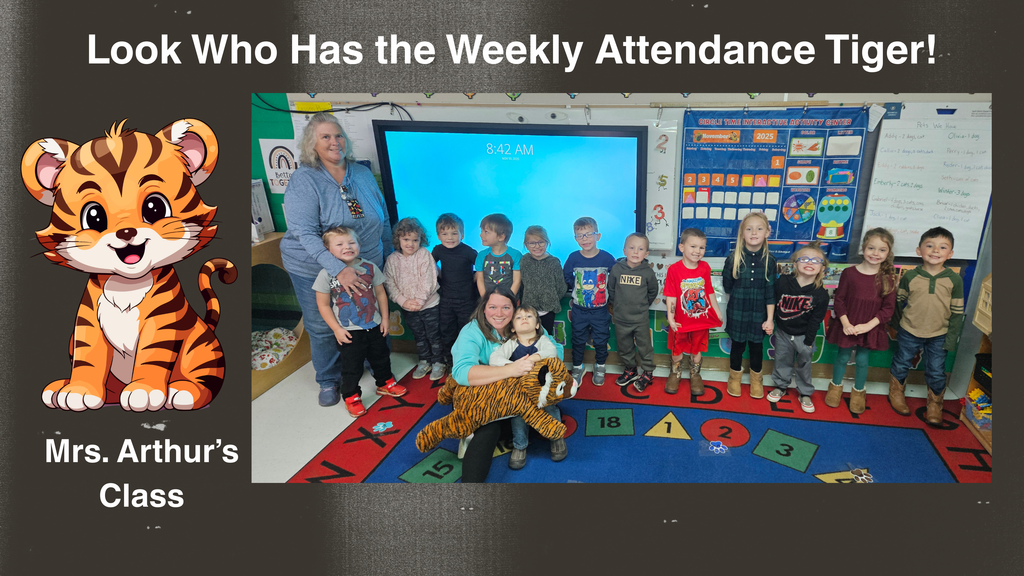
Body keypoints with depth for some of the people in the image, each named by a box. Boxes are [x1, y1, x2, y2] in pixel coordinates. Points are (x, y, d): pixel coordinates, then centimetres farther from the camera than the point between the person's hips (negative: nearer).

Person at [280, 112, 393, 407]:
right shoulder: (304, 180, -15)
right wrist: (339, 269, -34)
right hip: (317, 270, -3)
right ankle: (328, 381, 32)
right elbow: (305, 233, -24)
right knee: (322, 327, 10)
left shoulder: (363, 174, 1)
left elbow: (384, 219, 12)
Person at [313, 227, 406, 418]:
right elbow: (323, 305, -9)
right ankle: (351, 397, 24)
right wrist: (337, 329, -11)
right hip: (348, 331, -4)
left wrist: (384, 318, 5)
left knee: (380, 357, 21)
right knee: (351, 366, 5)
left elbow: (380, 294, 6)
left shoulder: (370, 268, -4)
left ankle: (385, 383, 44)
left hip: (374, 326, 4)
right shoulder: (326, 274, -13)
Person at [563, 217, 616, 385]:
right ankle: (577, 368, 31)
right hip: (579, 310, 1)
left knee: (601, 340, 11)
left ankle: (600, 367, 33)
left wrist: (609, 295, 0)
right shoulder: (573, 258, -8)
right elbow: (566, 278, 7)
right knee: (578, 341, 13)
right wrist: (578, 290, 5)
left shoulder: (607, 258, -12)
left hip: (600, 310, -1)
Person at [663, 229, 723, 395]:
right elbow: (670, 296, -14)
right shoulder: (674, 269, -16)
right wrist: (670, 317, -17)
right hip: (681, 322, -2)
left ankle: (695, 376, 38)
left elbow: (710, 292, 5)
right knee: (677, 351, 16)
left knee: (697, 351, 17)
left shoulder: (705, 268, -5)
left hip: (702, 320, 2)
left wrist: (717, 312, 9)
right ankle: (675, 374, 39)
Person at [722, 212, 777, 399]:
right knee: (737, 345, 12)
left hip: (759, 313, 1)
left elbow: (770, 293, -5)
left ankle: (756, 380, 35)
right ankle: (734, 377, 34)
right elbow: (727, 286, 2)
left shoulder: (769, 260, -7)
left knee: (757, 347, 14)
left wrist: (770, 319, -5)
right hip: (737, 312, -1)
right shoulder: (733, 258, -9)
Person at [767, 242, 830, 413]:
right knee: (782, 360, 17)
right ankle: (781, 386, 39)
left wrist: (808, 342, -7)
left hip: (803, 335, -1)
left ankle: (805, 393, 31)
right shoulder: (782, 282, -16)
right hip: (783, 332, 1)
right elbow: (772, 303, -4)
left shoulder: (821, 295, -18)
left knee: (804, 364, 13)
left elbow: (815, 321, -11)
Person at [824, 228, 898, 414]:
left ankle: (858, 392, 35)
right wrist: (845, 323, -14)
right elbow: (839, 300, -5)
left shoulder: (888, 278, -8)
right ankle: (836, 387, 36)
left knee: (862, 360, 12)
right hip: (847, 326, 0)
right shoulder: (849, 273, -9)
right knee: (842, 357, 14)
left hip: (870, 328, 0)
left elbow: (888, 308, -7)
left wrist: (868, 325, -16)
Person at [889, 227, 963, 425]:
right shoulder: (910, 276, -11)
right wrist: (901, 321, 7)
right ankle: (896, 394, 36)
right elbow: (899, 300, 3)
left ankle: (935, 405, 29)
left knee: (936, 372, 9)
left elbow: (957, 311, -4)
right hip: (909, 332, 0)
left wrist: (951, 338, -5)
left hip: (938, 336, 0)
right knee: (901, 365, 14)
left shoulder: (954, 280, -9)